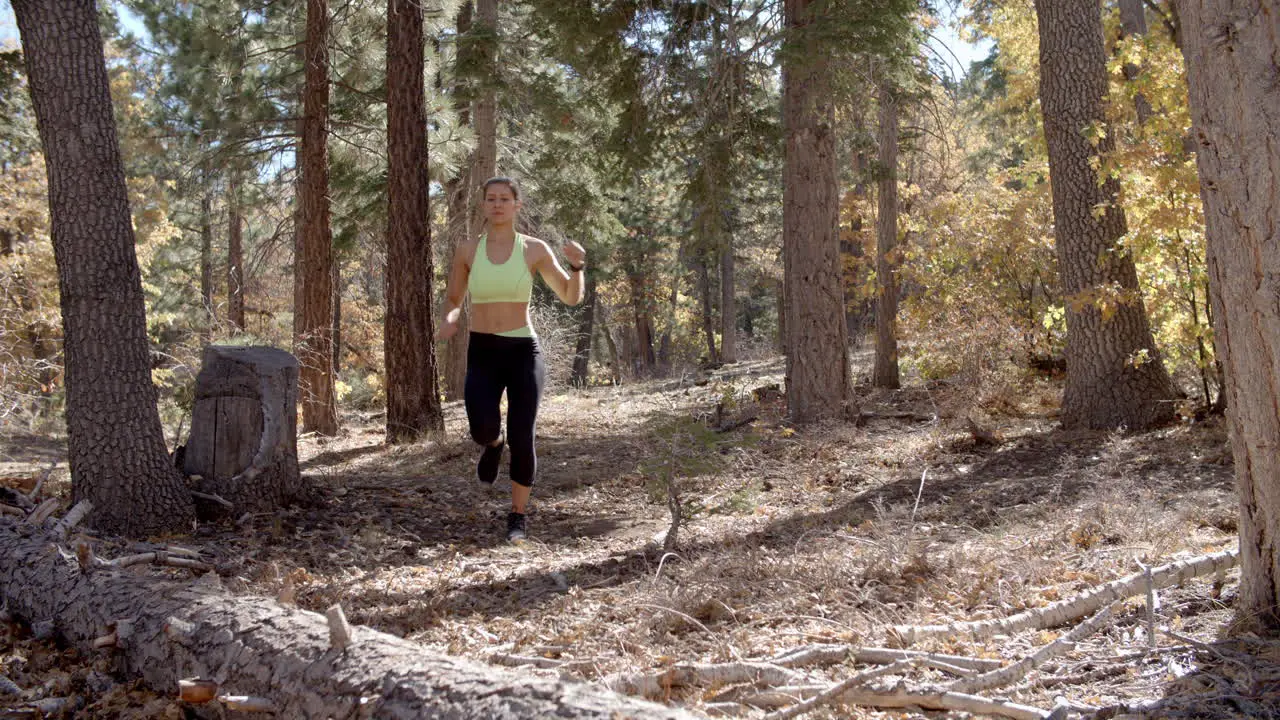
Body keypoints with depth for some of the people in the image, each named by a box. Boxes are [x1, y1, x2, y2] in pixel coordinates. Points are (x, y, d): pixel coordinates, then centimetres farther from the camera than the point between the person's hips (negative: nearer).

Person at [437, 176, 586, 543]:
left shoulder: (535, 249, -1)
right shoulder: (467, 249, 3)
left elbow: (571, 297, 1)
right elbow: (453, 299, 14)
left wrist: (576, 266, -20)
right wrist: (449, 320, -10)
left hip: (523, 352, -1)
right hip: (482, 354, 1)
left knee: (522, 438, -12)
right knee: (483, 429, -24)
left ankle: (518, 516, 13)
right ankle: (493, 441, 17)